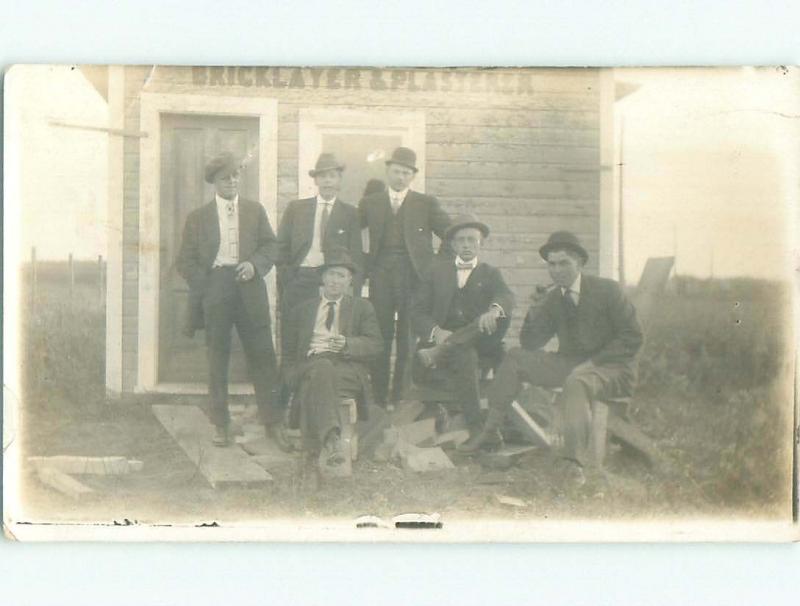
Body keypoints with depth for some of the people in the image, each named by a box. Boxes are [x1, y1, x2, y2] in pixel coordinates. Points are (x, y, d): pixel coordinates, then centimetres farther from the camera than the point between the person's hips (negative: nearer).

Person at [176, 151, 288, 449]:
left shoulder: (255, 211, 11)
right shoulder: (198, 217, 7)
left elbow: (271, 245, 9)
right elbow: (186, 260, 6)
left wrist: (255, 264, -10)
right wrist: (205, 286, -7)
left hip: (250, 292, 1)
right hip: (215, 293, -1)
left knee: (262, 356, -1)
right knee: (217, 359, 5)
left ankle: (273, 422, 7)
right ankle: (220, 425, 14)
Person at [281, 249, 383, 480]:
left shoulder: (362, 308, 22)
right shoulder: (304, 309, 28)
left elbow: (376, 346, 8)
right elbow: (290, 351, 24)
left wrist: (347, 344, -12)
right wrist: (292, 377, 2)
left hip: (348, 370, -1)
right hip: (310, 365, 1)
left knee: (314, 383, -36)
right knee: (321, 367, -38)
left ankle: (317, 447, -47)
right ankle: (331, 439, -56)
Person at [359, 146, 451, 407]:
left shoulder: (426, 203, 9)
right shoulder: (371, 203, 13)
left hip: (413, 273, -1)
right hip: (381, 275, 1)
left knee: (409, 335, -1)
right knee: (381, 334, 0)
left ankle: (402, 393, 6)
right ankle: (379, 394, 5)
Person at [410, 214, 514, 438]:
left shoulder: (490, 274, 16)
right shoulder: (437, 270, 17)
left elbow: (506, 296, -9)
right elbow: (417, 311, 6)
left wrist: (495, 309, -35)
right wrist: (436, 332, -17)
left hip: (477, 344, 1)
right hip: (441, 340, 0)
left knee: (500, 316, -28)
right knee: (465, 357, -34)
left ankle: (439, 353, -33)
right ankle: (476, 428, -32)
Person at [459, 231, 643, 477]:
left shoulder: (607, 290, -9)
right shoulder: (554, 298, 7)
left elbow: (632, 337, -11)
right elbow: (530, 343, 6)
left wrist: (594, 361, -19)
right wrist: (535, 310, -12)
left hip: (612, 367, -7)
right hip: (571, 363, 7)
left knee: (576, 381, -39)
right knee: (515, 359, 0)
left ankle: (575, 463, -45)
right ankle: (490, 431, 4)